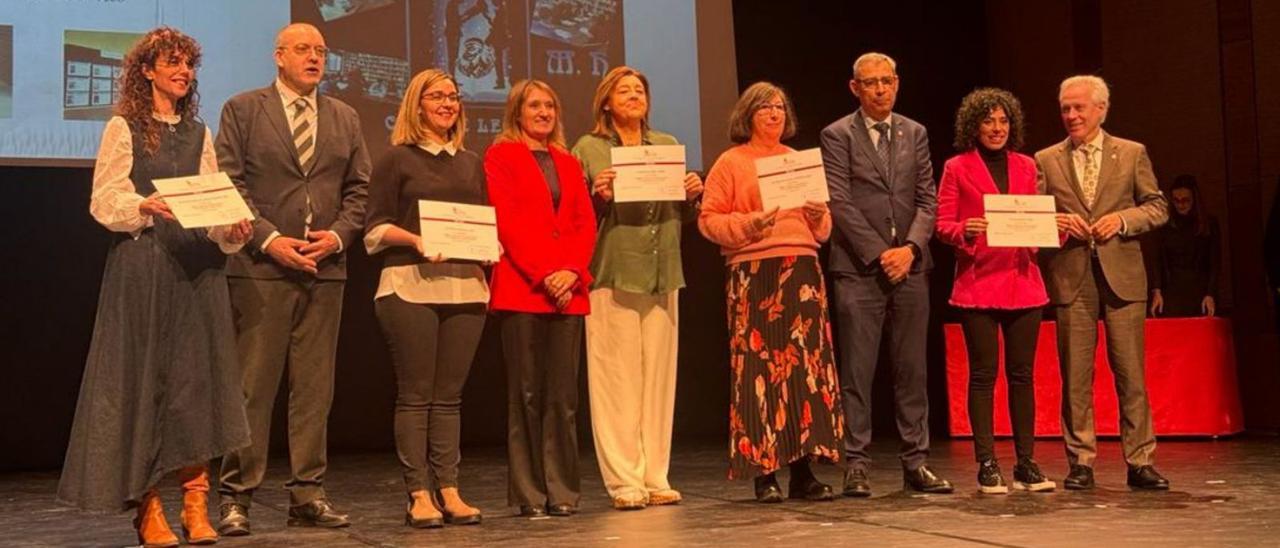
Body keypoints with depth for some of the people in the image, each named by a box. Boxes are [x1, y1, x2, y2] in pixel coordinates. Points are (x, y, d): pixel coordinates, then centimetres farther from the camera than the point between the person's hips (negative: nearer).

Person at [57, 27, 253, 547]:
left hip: (196, 265, 4)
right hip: (141, 266, -4)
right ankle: (147, 506, 6)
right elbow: (105, 202, -4)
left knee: (197, 377, 1)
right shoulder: (123, 128, 3)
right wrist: (146, 207, -22)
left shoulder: (199, 132, 16)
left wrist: (231, 229, -8)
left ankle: (195, 504, 6)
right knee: (141, 377, -1)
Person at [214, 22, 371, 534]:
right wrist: (268, 239, -12)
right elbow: (229, 184, -2)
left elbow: (358, 188, 13)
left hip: (326, 266, 4)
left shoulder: (344, 118, 16)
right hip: (261, 266, -4)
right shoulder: (242, 109, 4)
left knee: (315, 387, 6)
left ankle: (308, 495, 13)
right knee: (252, 385, -2)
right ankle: (236, 496, 5)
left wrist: (338, 235, -4)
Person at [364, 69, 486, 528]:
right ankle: (418, 495, 2)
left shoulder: (471, 163, 19)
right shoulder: (397, 159, 5)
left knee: (449, 394, 5)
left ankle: (448, 490, 10)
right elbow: (376, 227, 0)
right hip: (411, 286, -4)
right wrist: (416, 240, -16)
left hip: (466, 284, 4)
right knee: (415, 394, -2)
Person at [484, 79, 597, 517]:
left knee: (563, 394, 3)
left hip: (568, 290, 4)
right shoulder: (501, 156, 6)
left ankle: (561, 490, 9)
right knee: (527, 393, -2)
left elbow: (586, 223, 11)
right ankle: (528, 493, 4)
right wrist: (543, 276, -13)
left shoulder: (568, 163, 21)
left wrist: (572, 272, -6)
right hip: (521, 289, -4)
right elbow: (506, 221, -5)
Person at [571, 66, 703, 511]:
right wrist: (598, 197, -15)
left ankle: (656, 478, 10)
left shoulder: (669, 146, 18)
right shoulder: (587, 149, 6)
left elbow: (684, 216, 20)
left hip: (663, 276, 4)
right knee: (617, 379, -6)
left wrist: (693, 195, -1)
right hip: (612, 276, -4)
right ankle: (625, 482, -1)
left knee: (659, 378, 4)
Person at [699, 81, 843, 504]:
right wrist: (749, 224, -15)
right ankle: (764, 473, -1)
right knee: (760, 368, -7)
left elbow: (823, 229, 23)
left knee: (808, 367, 0)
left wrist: (819, 215, 2)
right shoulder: (730, 163, 7)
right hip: (754, 274, -4)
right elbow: (709, 220, -1)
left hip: (803, 271, 5)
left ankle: (803, 471, 5)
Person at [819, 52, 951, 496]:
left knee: (912, 370, 6)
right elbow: (840, 203, -6)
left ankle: (916, 463, 12)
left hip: (909, 266, 4)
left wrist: (911, 248, -6)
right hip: (858, 268, -4)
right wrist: (879, 253, -11)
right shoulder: (837, 136, 2)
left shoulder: (915, 134, 15)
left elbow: (927, 199, 10)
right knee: (857, 372, -3)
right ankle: (856, 465, 3)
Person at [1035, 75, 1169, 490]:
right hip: (1070, 277, 1)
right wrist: (1054, 222, -11)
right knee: (1075, 375, 2)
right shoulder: (1046, 160, 10)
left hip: (1122, 274, 0)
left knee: (1131, 373, 0)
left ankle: (1140, 462, 7)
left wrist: (1122, 219, -9)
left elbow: (1157, 207, 8)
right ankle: (1081, 462, 9)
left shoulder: (1132, 154, 9)